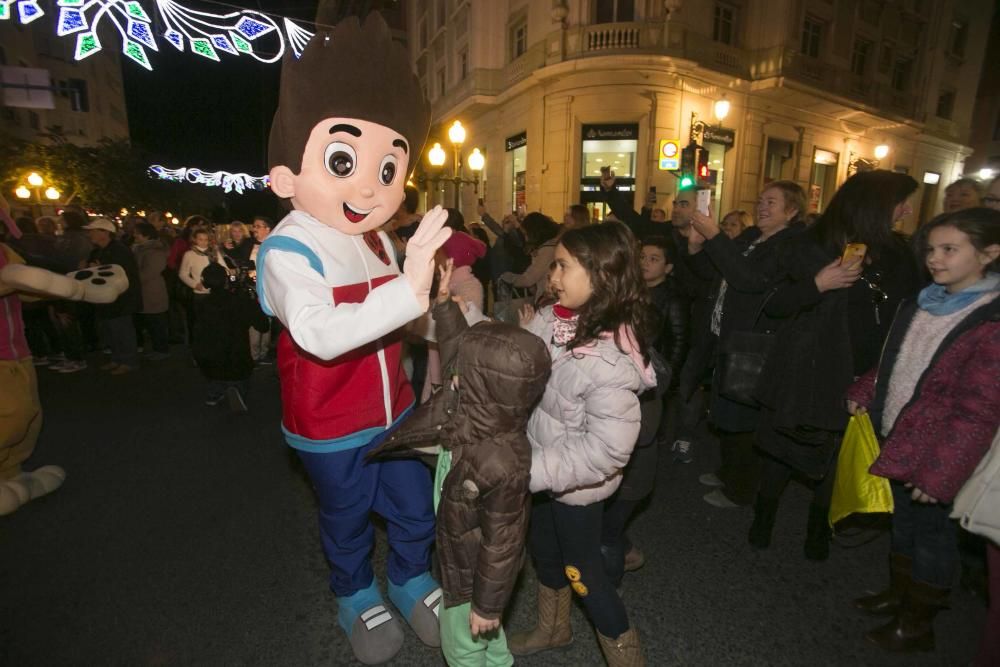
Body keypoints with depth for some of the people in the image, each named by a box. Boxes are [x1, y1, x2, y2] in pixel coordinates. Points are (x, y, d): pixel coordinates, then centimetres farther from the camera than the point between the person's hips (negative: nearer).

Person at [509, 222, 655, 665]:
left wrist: (526, 470, -30)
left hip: (577, 486, -7)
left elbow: (605, 450, -30)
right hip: (540, 472, 7)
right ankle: (552, 629, 58)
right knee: (543, 552, 28)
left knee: (583, 574, 15)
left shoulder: (611, 360, -31)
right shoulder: (550, 319, -10)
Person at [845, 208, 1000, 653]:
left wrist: (939, 472, -20)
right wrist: (863, 393, 3)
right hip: (900, 438, 7)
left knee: (932, 529, 11)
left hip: (937, 451, -7)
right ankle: (898, 594, 42)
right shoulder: (924, 304, 4)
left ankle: (917, 624, 30)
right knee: (904, 519, 22)